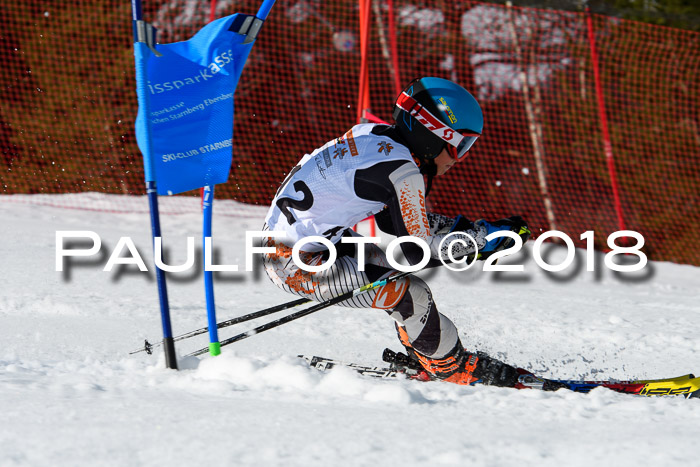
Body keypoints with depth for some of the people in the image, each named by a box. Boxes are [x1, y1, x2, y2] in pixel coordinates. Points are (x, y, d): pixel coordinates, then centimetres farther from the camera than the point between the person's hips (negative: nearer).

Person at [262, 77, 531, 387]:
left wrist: (464, 228, 11)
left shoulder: (375, 137, 5)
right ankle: (452, 367, 2)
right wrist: (485, 237, -7)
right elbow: (417, 251, -15)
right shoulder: (400, 171, -20)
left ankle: (422, 355, 29)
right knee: (411, 293, -16)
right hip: (295, 266, -10)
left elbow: (401, 219, 18)